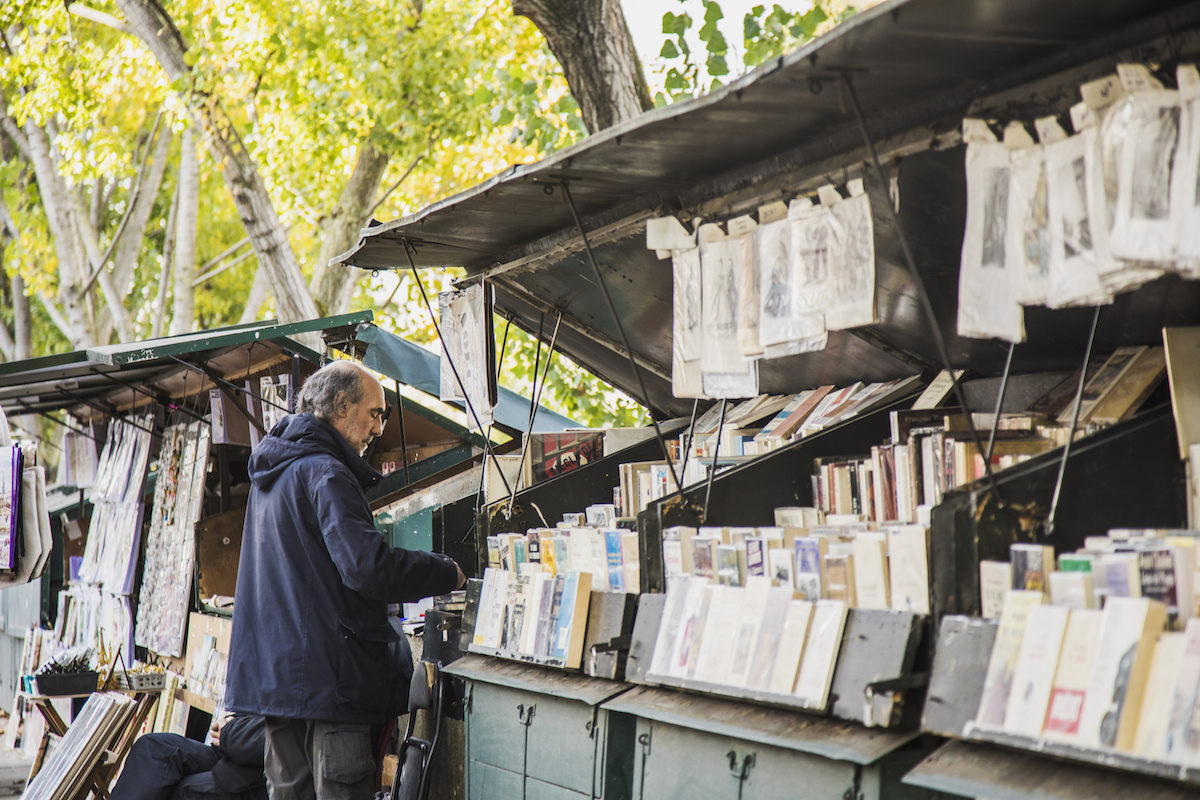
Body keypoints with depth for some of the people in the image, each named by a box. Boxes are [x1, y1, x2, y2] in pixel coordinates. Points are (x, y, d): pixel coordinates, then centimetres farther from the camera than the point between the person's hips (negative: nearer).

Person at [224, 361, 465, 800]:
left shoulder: (272, 471, 17)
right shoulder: (324, 473, -14)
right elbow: (369, 568, -23)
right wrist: (447, 573, -9)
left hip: (273, 674, 10)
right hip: (324, 676, -9)